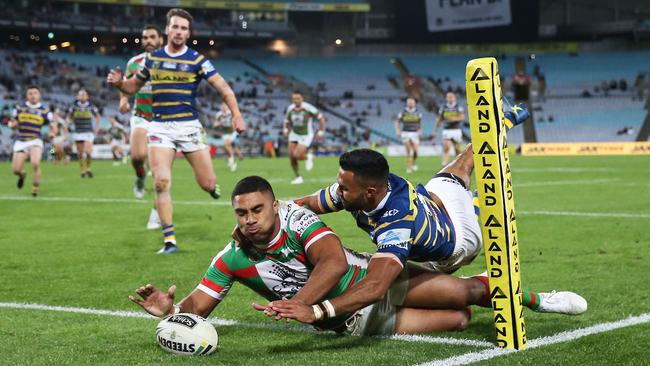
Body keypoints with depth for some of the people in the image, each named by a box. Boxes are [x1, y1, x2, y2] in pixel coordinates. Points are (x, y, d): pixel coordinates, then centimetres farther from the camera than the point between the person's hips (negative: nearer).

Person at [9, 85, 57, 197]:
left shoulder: (45, 111, 3)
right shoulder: (19, 108, 7)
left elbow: (53, 126, 2)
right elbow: (11, 123, 14)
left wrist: (53, 132, -22)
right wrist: (13, 124, -11)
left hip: (35, 141, -2)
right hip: (20, 142, 2)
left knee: (35, 163, -29)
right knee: (16, 170, -7)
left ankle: (35, 188, -6)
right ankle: (22, 175, 33)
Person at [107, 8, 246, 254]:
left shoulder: (197, 60, -2)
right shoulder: (152, 58, 7)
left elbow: (224, 88, -6)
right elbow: (133, 86, 18)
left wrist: (236, 114, -20)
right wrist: (118, 83, -4)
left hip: (189, 125, -1)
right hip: (159, 127, 1)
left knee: (207, 184, -2)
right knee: (161, 183, -13)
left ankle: (212, 185, 38)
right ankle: (169, 240, -7)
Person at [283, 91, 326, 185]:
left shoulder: (308, 108, -19)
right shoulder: (290, 108, -3)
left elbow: (321, 118, -10)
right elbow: (287, 121, 14)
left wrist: (321, 131, -12)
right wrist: (285, 129, -4)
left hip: (306, 136, -5)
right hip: (294, 135, 5)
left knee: (297, 155, -19)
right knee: (291, 157, -1)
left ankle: (308, 157, 15)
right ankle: (298, 177, 18)